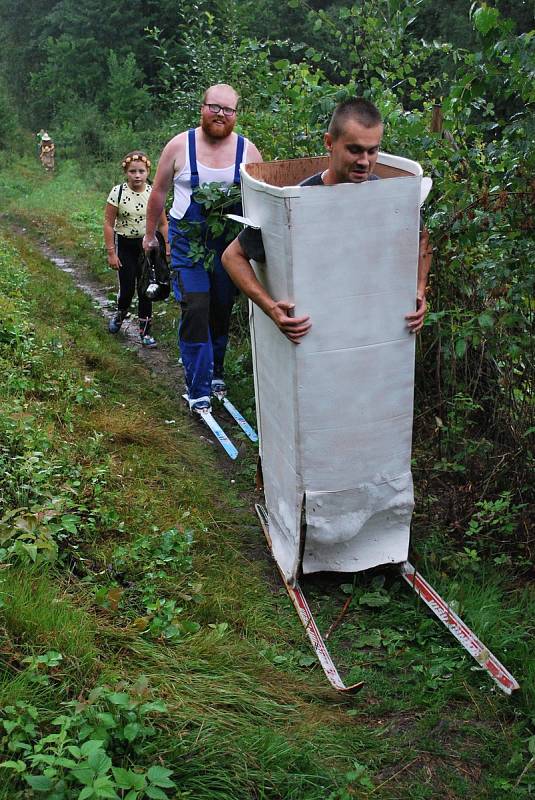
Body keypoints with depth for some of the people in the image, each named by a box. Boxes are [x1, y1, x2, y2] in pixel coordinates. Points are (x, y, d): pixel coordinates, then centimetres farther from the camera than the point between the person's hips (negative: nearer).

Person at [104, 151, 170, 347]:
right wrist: (111, 252, -10)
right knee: (127, 289, -1)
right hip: (125, 245, -1)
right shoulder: (118, 192, -11)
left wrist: (167, 248, -1)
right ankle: (120, 314, 33)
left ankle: (145, 331, 14)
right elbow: (109, 223, -8)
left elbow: (162, 223, 3)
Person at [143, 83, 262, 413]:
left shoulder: (248, 150, 0)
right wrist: (150, 234, 14)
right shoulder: (180, 146, -3)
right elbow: (159, 192, 7)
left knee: (222, 309, 12)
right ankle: (199, 389, -4)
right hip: (188, 240, -2)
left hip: (230, 243, 2)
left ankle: (216, 371, 34)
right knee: (195, 308, -12)